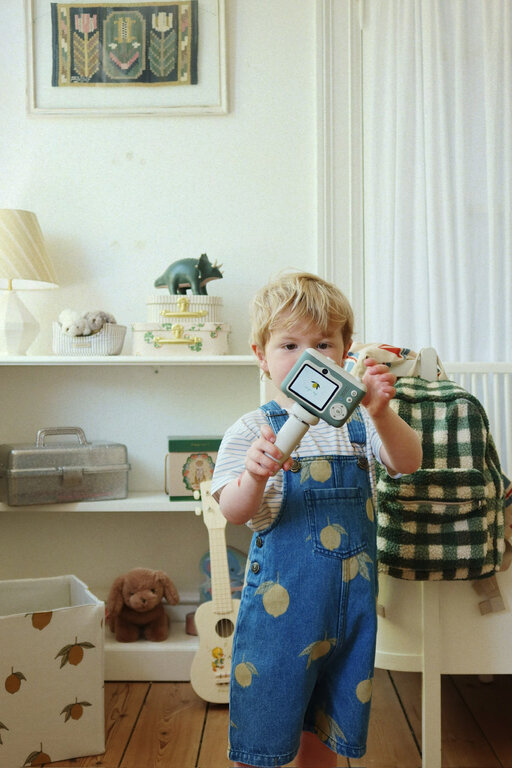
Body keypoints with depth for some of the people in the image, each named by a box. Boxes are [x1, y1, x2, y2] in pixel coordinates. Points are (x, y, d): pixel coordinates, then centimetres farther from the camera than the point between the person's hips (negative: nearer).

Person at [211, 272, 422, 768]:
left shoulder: (358, 421, 1)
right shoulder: (254, 430, -9)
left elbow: (408, 463, -14)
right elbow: (233, 512, -18)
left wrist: (381, 415, -34)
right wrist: (254, 476, -40)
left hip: (351, 597, 3)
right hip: (280, 597, -3)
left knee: (326, 728, 20)